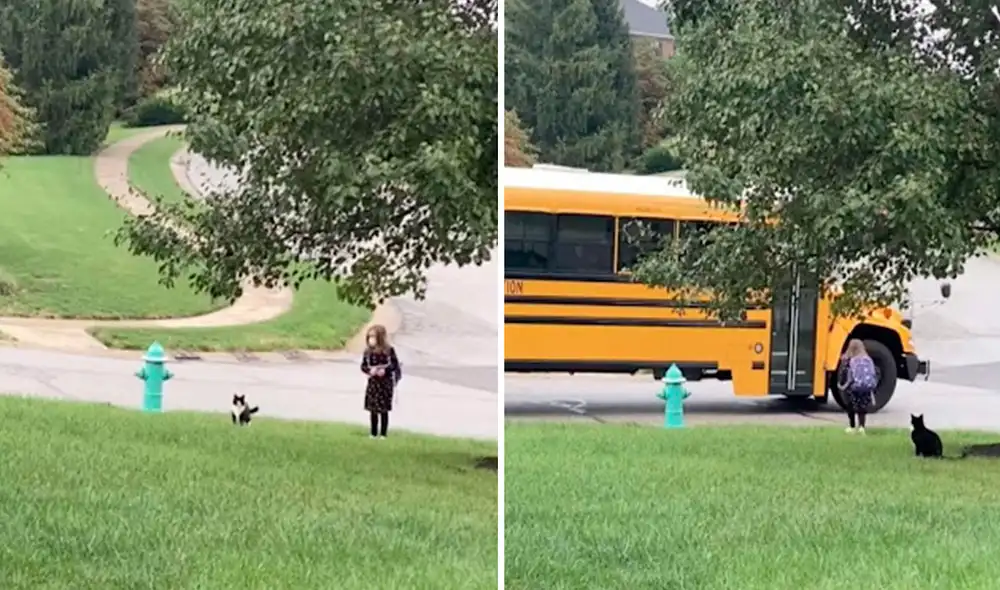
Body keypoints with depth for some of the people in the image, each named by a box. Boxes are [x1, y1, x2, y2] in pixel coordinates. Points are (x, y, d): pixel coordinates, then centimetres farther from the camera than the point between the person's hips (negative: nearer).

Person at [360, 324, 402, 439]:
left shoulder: (388, 351, -10)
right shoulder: (368, 351, -1)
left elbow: (395, 365, -6)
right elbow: (363, 366, 4)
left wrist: (385, 370, -21)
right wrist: (369, 370, -16)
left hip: (385, 383, -3)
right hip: (373, 383, 3)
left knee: (384, 410, 2)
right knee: (373, 410, 8)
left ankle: (383, 433, 11)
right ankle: (374, 433, 19)